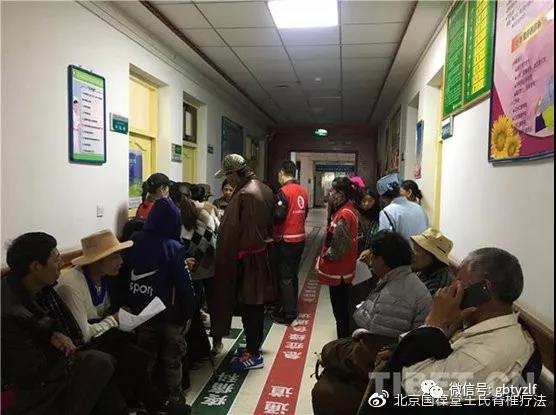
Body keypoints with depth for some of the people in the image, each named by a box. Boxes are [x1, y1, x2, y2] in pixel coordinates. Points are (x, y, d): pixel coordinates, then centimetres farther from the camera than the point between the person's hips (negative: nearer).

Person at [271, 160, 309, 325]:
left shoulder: (284, 191, -16)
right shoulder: (302, 191, 6)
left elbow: (278, 216, -21)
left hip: (286, 240, -7)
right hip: (300, 238, 7)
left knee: (285, 277, 1)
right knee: (293, 275, 17)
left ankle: (288, 314, 7)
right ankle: (292, 308, 27)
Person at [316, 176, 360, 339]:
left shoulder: (343, 215, -23)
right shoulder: (349, 210, 8)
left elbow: (339, 246, -26)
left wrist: (325, 258, -11)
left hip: (338, 272, -10)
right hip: (343, 270, 10)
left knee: (340, 310, 3)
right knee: (342, 309, 19)